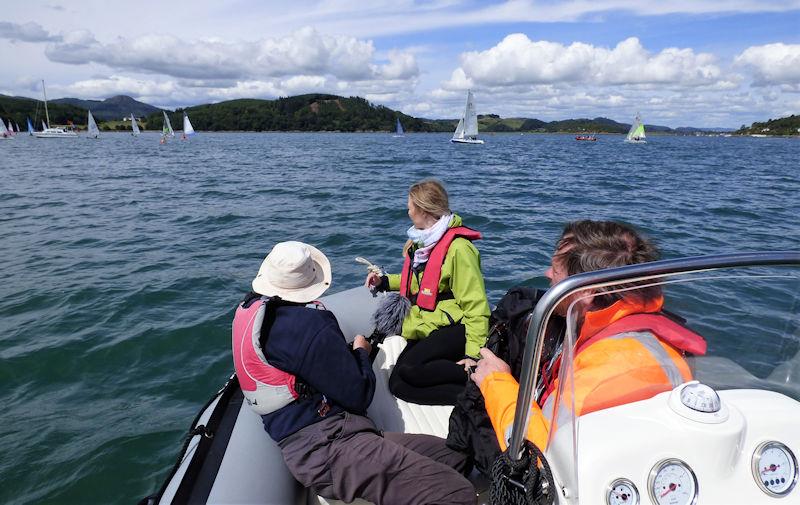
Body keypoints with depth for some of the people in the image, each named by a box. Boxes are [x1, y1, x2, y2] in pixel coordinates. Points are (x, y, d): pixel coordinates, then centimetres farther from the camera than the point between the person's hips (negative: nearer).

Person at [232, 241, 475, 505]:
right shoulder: (308, 325, -17)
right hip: (327, 445, -10)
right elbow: (359, 396, -11)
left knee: (455, 457, 4)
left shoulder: (249, 307, 11)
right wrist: (361, 352, 8)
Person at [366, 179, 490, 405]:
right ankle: (469, 394, -17)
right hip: (425, 329, 9)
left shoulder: (457, 247, -14)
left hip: (452, 327, -9)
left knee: (408, 370, -32)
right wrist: (384, 282, 25)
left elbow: (475, 304, -17)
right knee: (399, 385, -12)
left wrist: (473, 354, -22)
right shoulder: (422, 241, 17)